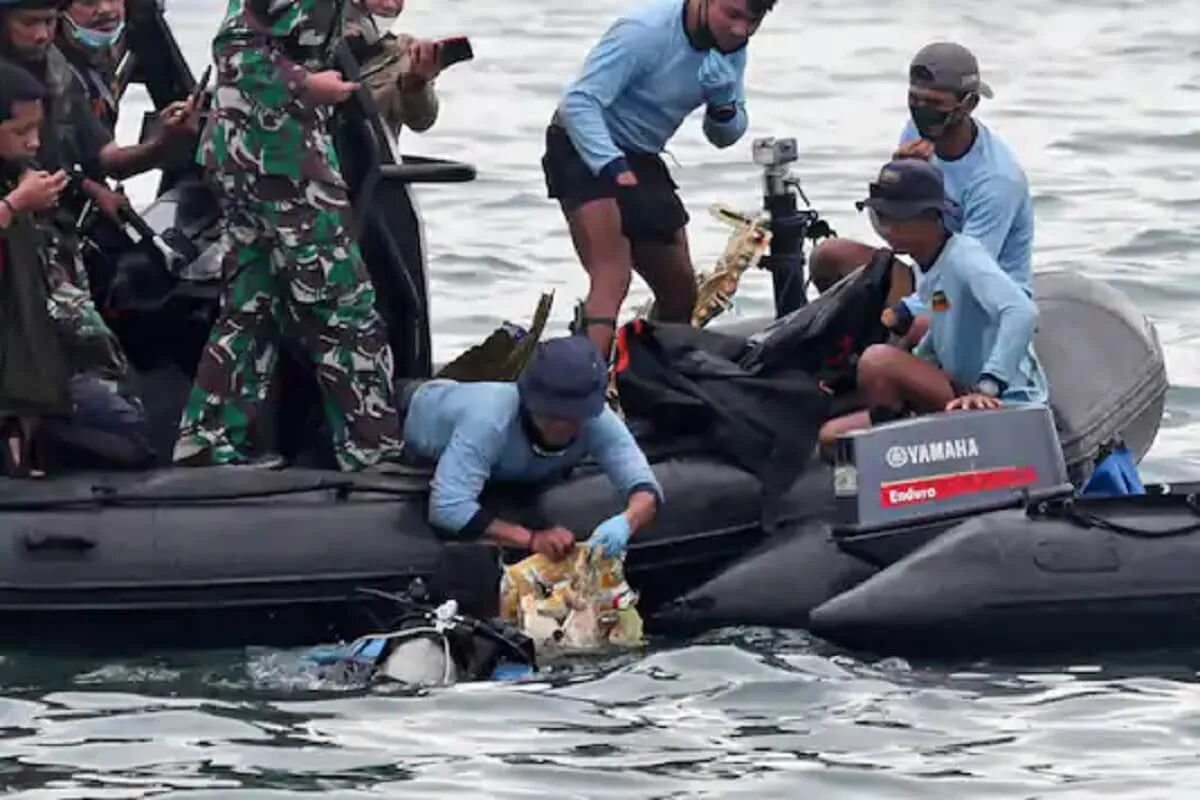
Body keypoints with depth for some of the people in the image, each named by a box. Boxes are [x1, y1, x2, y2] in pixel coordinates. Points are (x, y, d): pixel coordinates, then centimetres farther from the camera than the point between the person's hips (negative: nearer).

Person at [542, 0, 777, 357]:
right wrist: (612, 167, -39)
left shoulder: (731, 48, -2)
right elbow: (579, 101, -29)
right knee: (612, 282, -27)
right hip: (587, 152, -8)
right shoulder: (645, 31, -25)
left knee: (680, 293, 13)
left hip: (641, 160, 8)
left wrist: (724, 107, -16)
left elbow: (726, 136, 7)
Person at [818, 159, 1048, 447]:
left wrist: (987, 388, -40)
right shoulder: (932, 272, 12)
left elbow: (1022, 312, -32)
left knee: (878, 360, -26)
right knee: (831, 434, 7)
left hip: (1002, 403, -10)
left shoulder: (964, 259, -17)